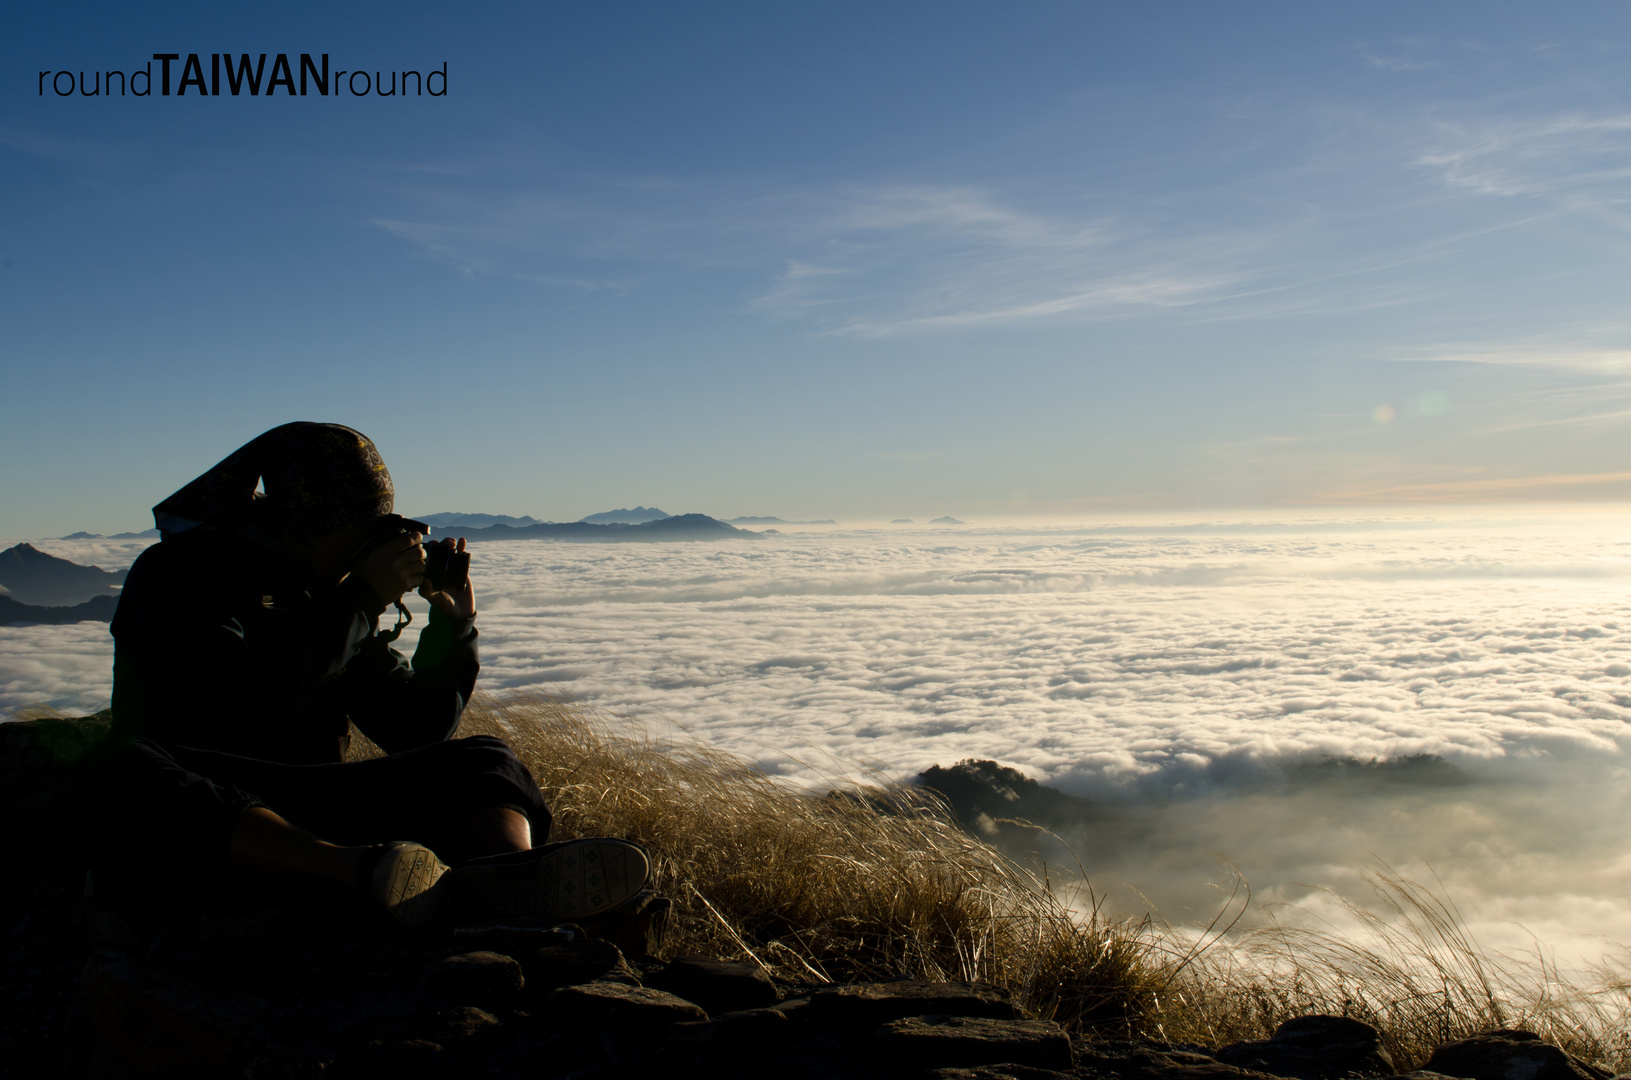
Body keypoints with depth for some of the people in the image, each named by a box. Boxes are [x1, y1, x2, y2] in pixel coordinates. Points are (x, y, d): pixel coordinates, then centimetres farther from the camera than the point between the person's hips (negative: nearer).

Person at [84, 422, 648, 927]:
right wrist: (361, 602, -16)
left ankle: (506, 878, -51)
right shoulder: (173, 575, -1)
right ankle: (365, 870, -55)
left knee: (480, 762, -13)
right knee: (122, 776, -37)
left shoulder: (337, 598, 16)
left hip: (311, 813, 5)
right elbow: (250, 703, -20)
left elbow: (412, 731, 14)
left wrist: (451, 628, 2)